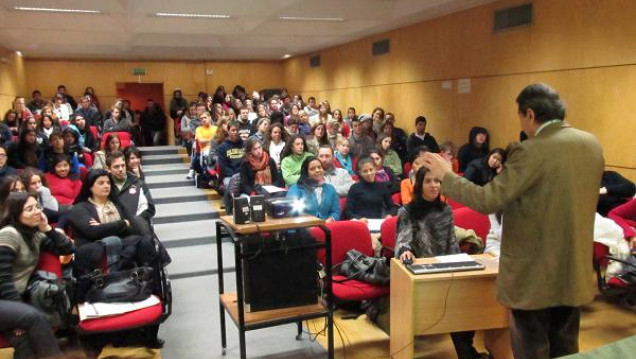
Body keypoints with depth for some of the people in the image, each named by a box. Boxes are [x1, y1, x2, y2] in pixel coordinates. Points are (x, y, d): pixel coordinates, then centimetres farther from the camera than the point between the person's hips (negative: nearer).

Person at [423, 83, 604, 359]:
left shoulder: (531, 151, -21)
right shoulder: (591, 144, 3)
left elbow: (488, 200, -22)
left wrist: (446, 175, -10)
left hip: (535, 275, -7)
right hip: (575, 271, 7)